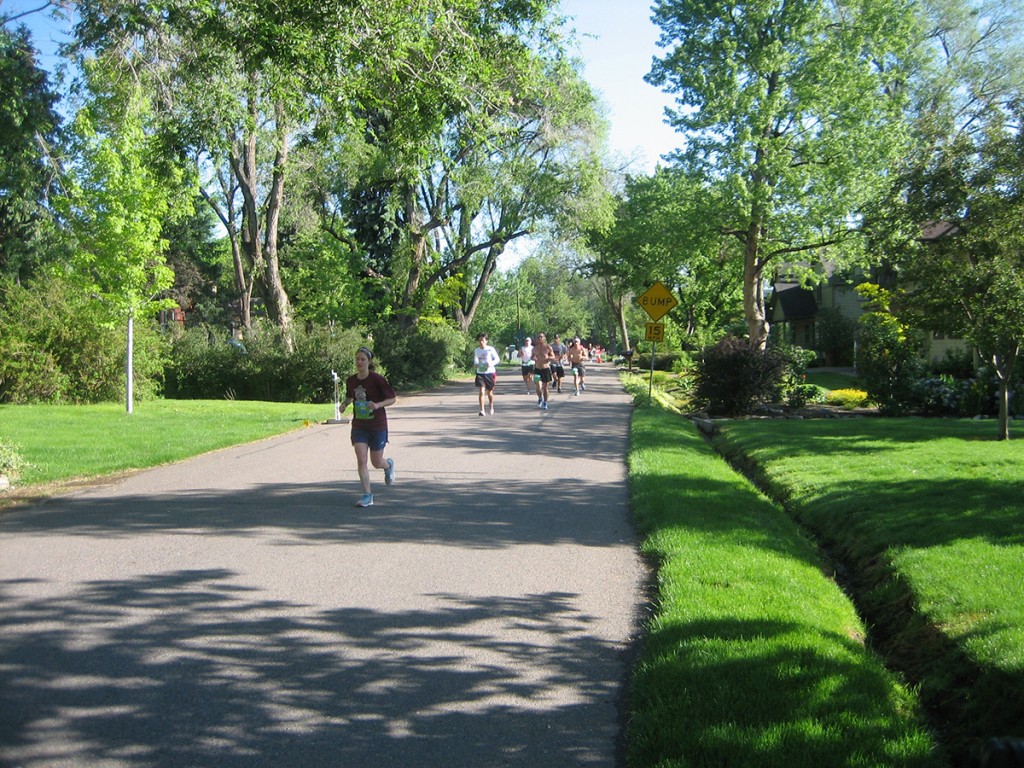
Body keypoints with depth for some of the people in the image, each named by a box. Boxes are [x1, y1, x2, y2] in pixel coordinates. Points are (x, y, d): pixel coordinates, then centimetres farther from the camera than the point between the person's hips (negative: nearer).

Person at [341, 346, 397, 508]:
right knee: (361, 460, -11)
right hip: (359, 426, 3)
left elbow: (393, 399, -8)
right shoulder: (351, 381, 1)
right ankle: (367, 495, -6)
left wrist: (377, 405, -26)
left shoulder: (377, 379, -13)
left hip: (378, 426, -3)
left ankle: (389, 465, 43)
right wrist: (345, 404, -1)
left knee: (376, 463, 6)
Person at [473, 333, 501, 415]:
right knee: (481, 391, -13)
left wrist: (491, 363, -20)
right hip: (480, 373, 2)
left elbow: (497, 359, -1)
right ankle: (482, 410, -14)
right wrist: (475, 364, -4)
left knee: (489, 392, 11)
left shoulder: (490, 349, -6)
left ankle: (491, 408, 34)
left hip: (489, 372, -2)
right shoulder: (476, 350, 5)